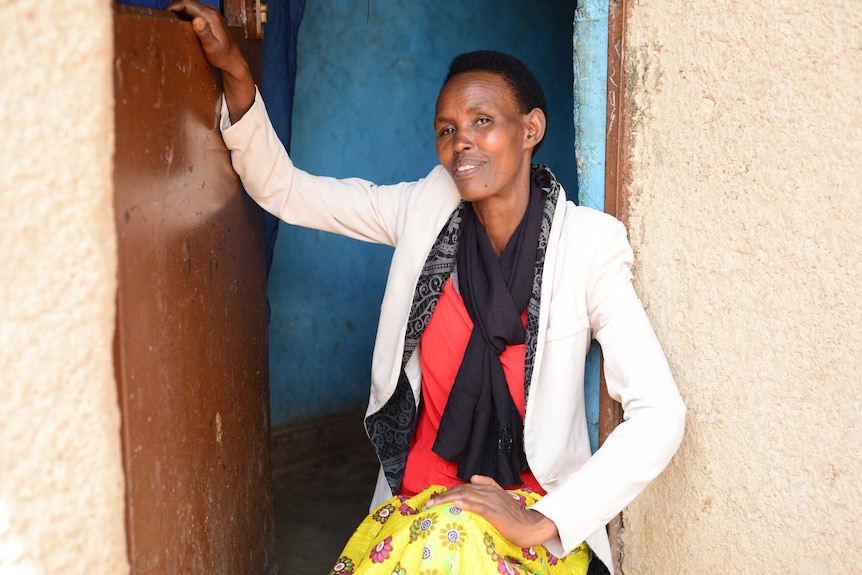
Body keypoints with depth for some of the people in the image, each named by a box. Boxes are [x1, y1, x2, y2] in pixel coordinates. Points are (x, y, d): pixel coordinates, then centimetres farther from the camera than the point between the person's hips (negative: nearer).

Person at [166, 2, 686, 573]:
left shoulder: (588, 243, -13)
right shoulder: (428, 208, -2)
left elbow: (660, 414, -17)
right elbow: (281, 188, 3)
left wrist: (542, 523, -21)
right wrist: (236, 74, -12)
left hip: (537, 506, -3)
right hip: (421, 495, 3)